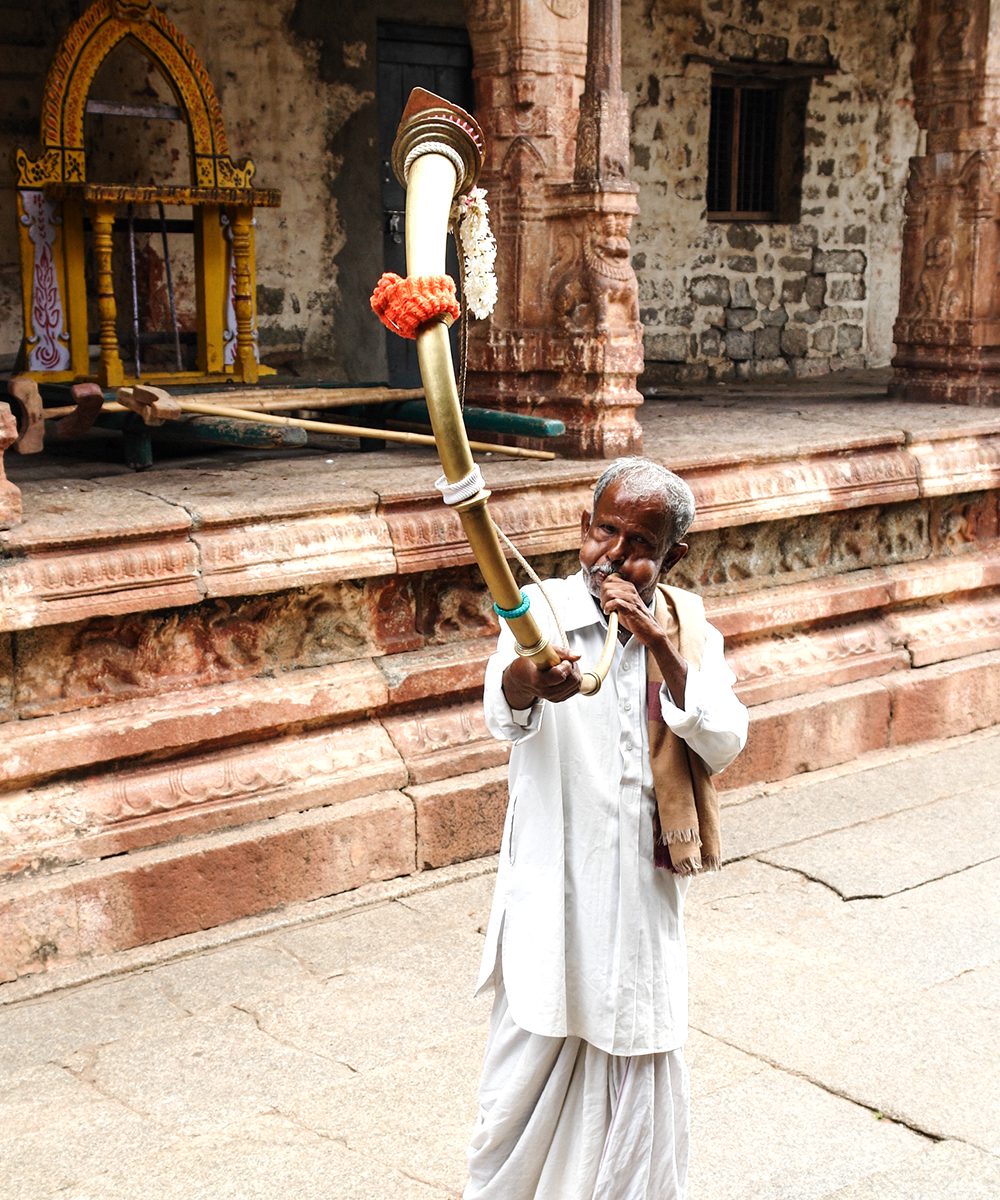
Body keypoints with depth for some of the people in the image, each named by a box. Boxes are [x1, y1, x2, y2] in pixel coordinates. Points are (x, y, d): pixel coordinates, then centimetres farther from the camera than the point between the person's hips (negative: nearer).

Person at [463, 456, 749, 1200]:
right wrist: (529, 681, -54)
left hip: (645, 894, 3)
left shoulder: (687, 629, 2)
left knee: (640, 1077, 14)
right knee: (531, 1068, 6)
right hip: (553, 894, -3)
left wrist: (661, 647, -21)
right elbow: (504, 713, -30)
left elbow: (725, 745, -11)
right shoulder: (543, 613, -9)